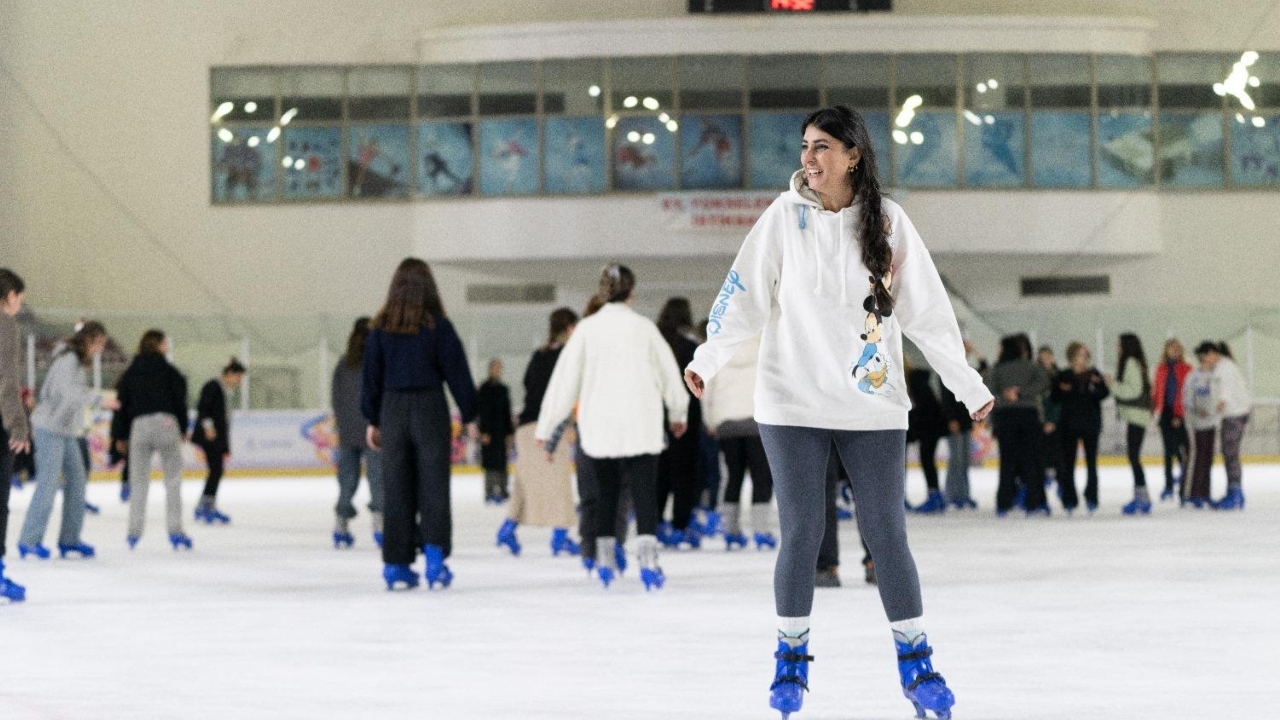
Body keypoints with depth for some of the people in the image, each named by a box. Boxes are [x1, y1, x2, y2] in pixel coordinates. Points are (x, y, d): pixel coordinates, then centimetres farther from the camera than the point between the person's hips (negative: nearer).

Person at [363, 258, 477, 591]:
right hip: (430, 411, -2)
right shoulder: (438, 326, -7)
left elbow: (371, 374, 7)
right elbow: (457, 372, -4)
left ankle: (396, 564, 9)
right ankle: (435, 557, -10)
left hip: (392, 410, 3)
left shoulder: (381, 327, 1)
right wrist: (469, 415, 5)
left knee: (396, 491, 8)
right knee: (433, 488, 2)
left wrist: (372, 420, 16)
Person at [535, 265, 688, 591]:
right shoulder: (644, 327, 0)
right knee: (644, 492, -4)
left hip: (598, 426, 2)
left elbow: (565, 379, 0)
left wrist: (546, 426, 7)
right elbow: (669, 372, 11)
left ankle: (604, 561, 20)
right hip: (640, 426, -2)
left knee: (606, 493, 16)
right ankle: (647, 558, -21)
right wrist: (678, 413, 28)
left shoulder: (587, 329, 0)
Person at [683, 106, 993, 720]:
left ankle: (915, 659, 12)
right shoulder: (785, 217, -2)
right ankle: (791, 657, 16)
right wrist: (705, 361, -16)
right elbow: (744, 295, -3)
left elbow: (928, 312, 2)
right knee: (801, 532, 1)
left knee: (886, 532, 1)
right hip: (793, 403, 0)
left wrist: (970, 387, 3)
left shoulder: (887, 221, -1)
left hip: (873, 405, 0)